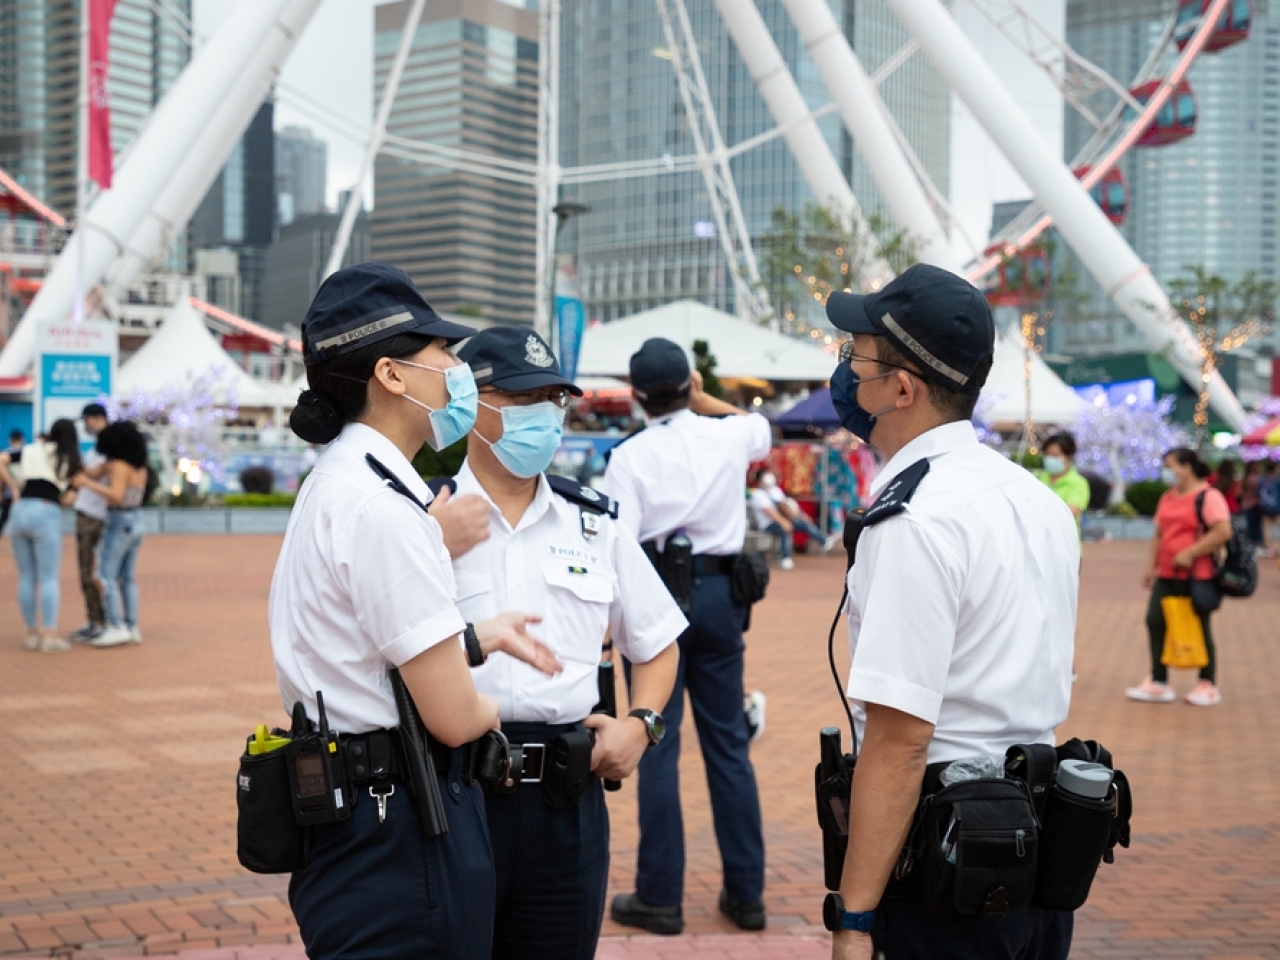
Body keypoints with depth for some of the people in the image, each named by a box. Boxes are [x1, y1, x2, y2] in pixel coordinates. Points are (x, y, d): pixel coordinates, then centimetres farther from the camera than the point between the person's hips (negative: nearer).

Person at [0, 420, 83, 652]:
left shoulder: (30, 450, 13)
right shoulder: (70, 460, 9)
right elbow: (67, 497, 7)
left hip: (20, 510, 4)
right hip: (46, 513, -4)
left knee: (26, 577, 9)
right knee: (49, 578, -2)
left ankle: (32, 633, 12)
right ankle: (49, 635, -6)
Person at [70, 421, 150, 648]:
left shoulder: (120, 465, -16)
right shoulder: (140, 467, 9)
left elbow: (116, 496, -28)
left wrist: (88, 483, -21)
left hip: (119, 525, -9)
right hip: (135, 522, 9)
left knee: (106, 577, -7)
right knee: (126, 578, 11)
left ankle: (116, 628, -13)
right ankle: (132, 628, 8)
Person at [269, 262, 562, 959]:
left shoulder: (335, 481, 10)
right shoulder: (383, 507, -21)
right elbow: (452, 716, -20)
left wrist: (478, 637, 15)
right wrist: (494, 707, 1)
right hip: (397, 833, -10)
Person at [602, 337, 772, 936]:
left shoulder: (630, 455, -9)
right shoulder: (729, 437, 1)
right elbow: (761, 426, 27)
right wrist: (703, 400, 25)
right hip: (720, 593, 3)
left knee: (657, 744, 3)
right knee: (728, 740, 11)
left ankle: (660, 897, 7)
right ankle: (746, 892, 18)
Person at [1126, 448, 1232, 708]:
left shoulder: (1208, 496, -11)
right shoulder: (1168, 498, 15)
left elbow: (1223, 532, -21)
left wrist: (1189, 554, -22)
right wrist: (1151, 566, 14)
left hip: (1197, 576, -7)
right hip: (1167, 576, 8)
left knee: (1199, 628, 2)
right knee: (1155, 621, 1)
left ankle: (1207, 686, 16)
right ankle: (1158, 683, 9)